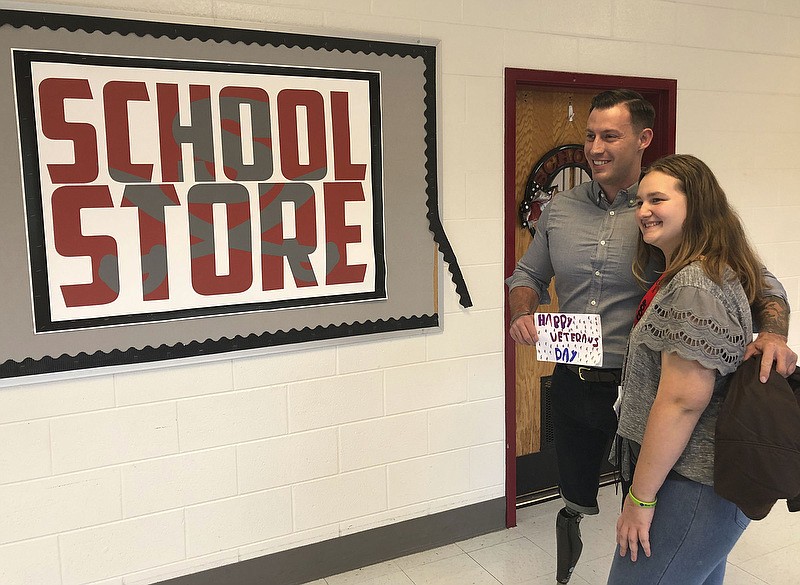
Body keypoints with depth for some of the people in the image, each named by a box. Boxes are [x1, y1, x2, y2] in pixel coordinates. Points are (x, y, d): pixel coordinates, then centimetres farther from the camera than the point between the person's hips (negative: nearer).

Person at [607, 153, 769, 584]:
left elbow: (683, 401, -25)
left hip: (690, 485, -11)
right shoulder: (709, 271, 12)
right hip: (707, 480, 11)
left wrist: (640, 496, -19)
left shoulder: (694, 285, -22)